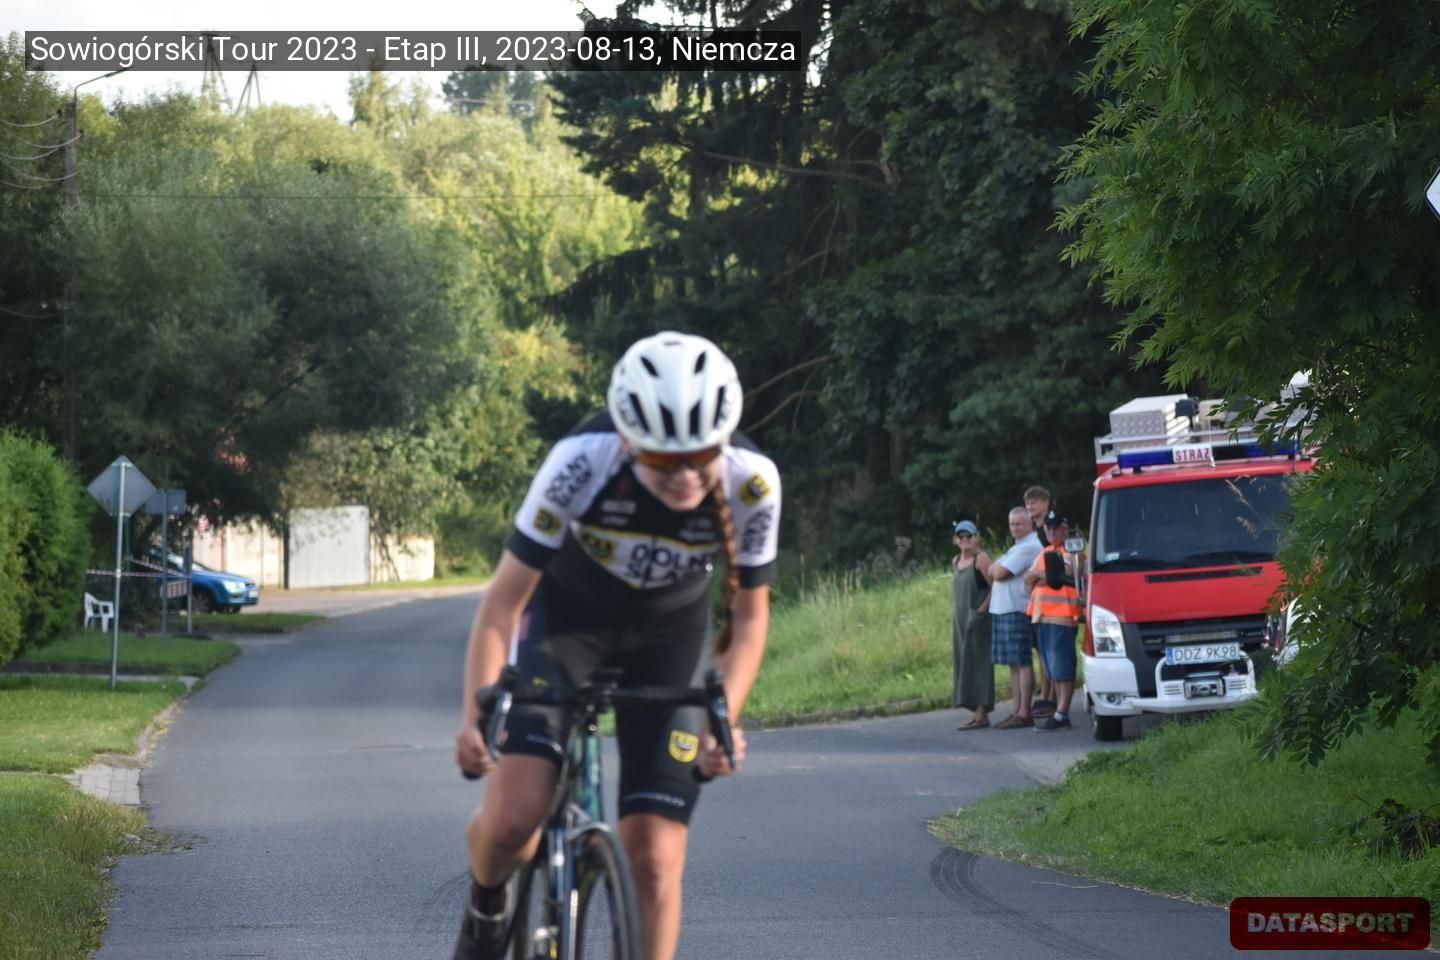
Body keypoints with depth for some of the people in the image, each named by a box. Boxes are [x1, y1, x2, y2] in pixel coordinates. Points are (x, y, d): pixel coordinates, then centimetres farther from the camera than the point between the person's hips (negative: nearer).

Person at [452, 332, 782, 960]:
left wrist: (724, 719, -27)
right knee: (511, 819, -21)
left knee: (654, 861, -10)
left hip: (668, 634, 1)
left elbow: (749, 616, -12)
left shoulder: (752, 483, -28)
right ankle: (486, 908, 15)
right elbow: (504, 601, -25)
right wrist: (475, 715, -38)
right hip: (567, 612, -1)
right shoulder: (581, 464, -34)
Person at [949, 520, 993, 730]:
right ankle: (977, 712, 12)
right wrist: (956, 616, 12)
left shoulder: (981, 559, -10)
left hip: (978, 620, -8)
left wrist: (981, 610, -18)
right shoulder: (955, 562, 14)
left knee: (978, 663, -8)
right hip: (961, 621, 8)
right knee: (964, 664, 8)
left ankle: (981, 714, -8)